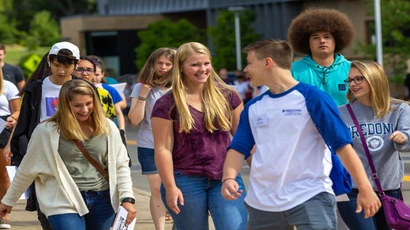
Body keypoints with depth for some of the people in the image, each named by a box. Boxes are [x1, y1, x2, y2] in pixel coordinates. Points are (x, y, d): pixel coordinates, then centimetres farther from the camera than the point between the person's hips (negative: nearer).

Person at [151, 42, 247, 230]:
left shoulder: (227, 96, 4)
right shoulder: (167, 105, -5)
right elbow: (163, 149, -6)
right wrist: (170, 187, -11)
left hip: (225, 178, 2)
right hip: (186, 181, -1)